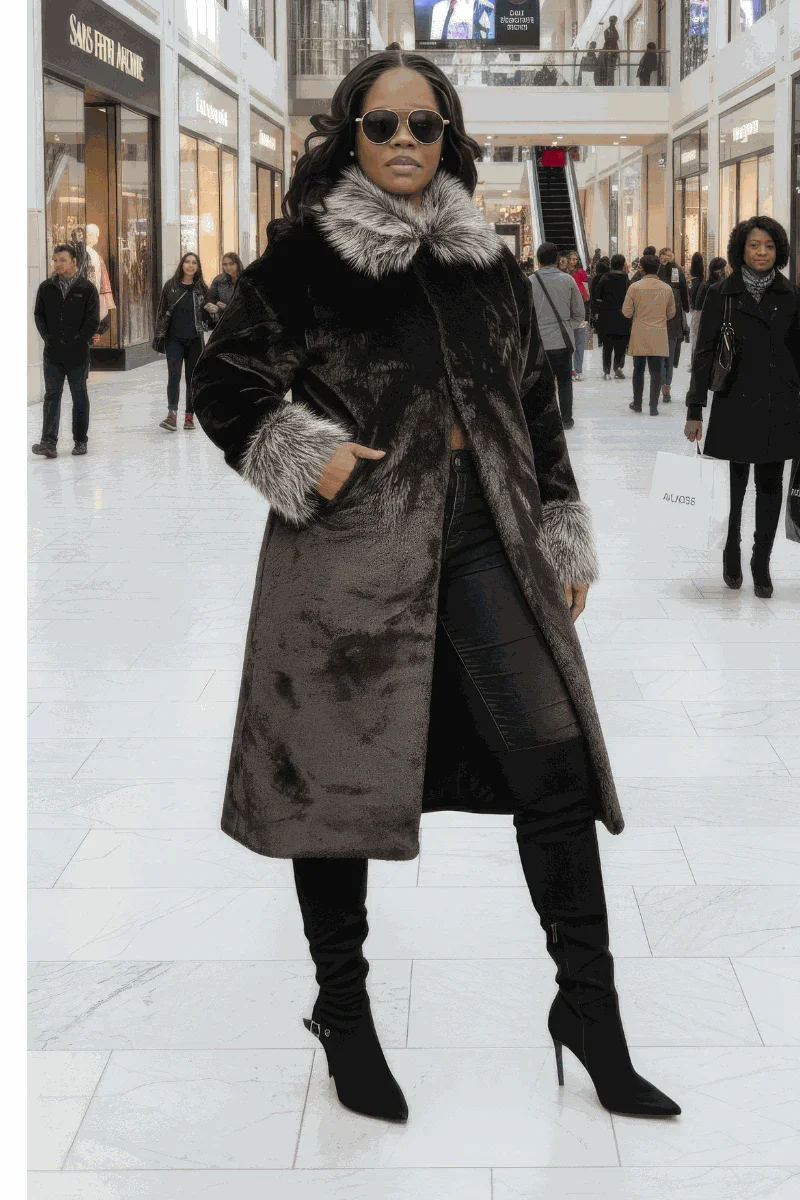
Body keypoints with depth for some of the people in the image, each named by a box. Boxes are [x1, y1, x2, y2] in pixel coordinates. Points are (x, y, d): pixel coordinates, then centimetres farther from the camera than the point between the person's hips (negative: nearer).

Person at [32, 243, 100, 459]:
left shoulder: (87, 288, -2)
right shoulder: (46, 288, 6)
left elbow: (93, 320, -5)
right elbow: (39, 315, 9)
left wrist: (78, 341, -8)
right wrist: (49, 339, -1)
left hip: (78, 354, -2)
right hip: (52, 353, 2)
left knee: (80, 398, 8)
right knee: (52, 396, -4)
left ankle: (81, 441, 17)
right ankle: (49, 443, -11)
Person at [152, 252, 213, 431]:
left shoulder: (202, 288, 6)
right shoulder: (170, 286, 1)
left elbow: (206, 316, 13)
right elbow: (162, 312, 4)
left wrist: (212, 310, -10)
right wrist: (159, 336, 1)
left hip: (195, 340, 2)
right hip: (174, 339, -2)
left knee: (193, 377, 5)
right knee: (174, 374, -15)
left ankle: (189, 416, 13)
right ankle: (172, 415, -24)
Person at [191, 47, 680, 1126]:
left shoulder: (489, 261, 13)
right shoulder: (307, 255, 0)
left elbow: (535, 402, 18)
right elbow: (224, 387, 3)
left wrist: (565, 536, 15)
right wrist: (306, 459, -11)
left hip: (482, 536, 4)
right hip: (355, 541, -3)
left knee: (555, 756, -4)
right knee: (344, 769, 4)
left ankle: (589, 1006, 9)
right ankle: (342, 1011, 22)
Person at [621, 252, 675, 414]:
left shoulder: (634, 287, -9)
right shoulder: (666, 288, -2)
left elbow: (626, 312, -4)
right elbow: (671, 313, 8)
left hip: (639, 337, 0)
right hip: (659, 337, 0)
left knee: (638, 370, 13)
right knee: (656, 372, 3)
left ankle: (637, 404, 20)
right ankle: (653, 406, 2)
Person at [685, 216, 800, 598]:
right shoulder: (721, 294, -2)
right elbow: (704, 353, -2)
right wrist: (695, 410, -6)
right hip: (734, 405, -2)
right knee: (734, 483, 4)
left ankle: (761, 563, 16)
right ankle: (731, 555, 23)